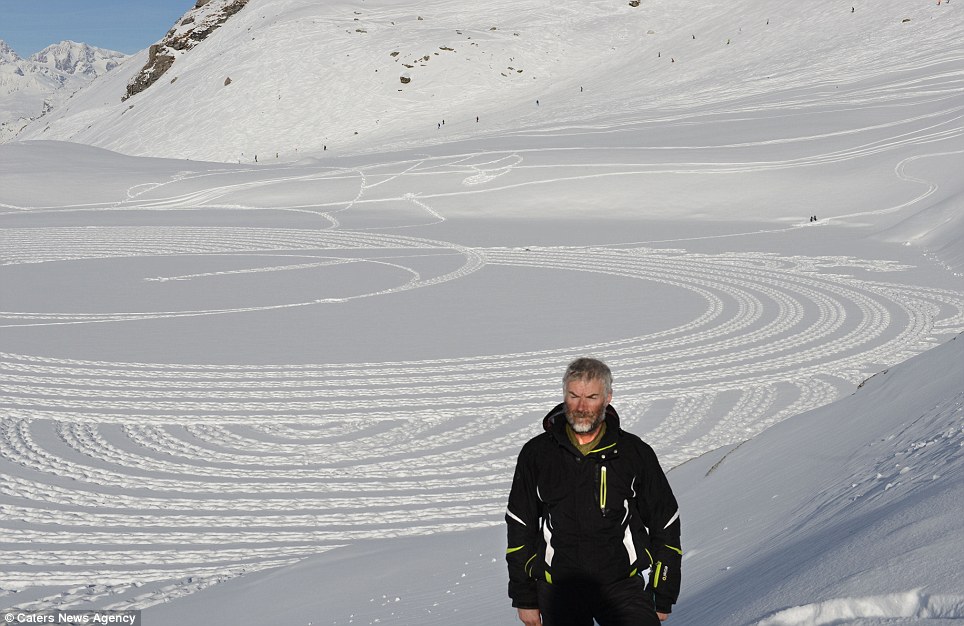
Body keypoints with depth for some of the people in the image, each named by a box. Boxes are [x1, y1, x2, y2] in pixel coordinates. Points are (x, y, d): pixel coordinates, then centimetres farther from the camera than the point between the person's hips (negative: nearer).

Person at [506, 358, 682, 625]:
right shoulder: (536, 455, 4)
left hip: (623, 585, -1)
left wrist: (664, 598, 8)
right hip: (558, 592, 1)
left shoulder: (636, 453, 2)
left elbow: (665, 526, 9)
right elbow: (519, 530, 10)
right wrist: (525, 598, 7)